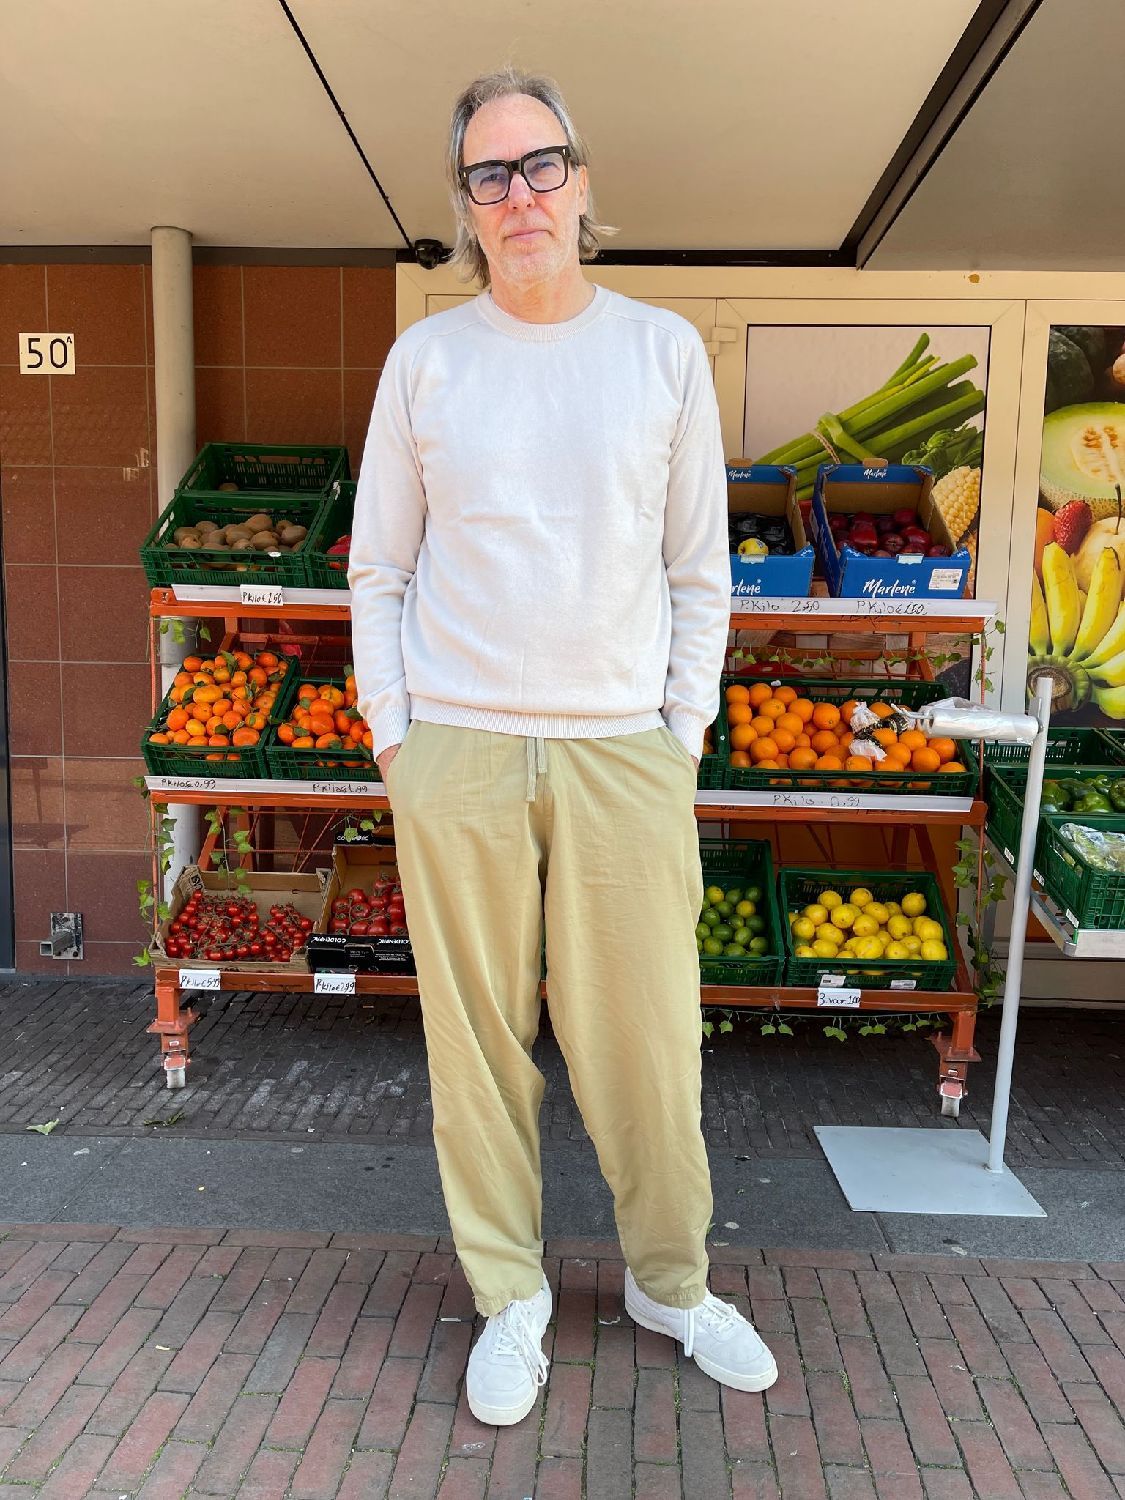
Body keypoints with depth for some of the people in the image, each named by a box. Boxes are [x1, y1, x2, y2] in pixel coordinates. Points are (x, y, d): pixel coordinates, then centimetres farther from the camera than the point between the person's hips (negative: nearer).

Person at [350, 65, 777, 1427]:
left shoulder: (664, 350, 8)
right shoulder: (426, 357, 8)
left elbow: (699, 573, 9)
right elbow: (378, 570, 10)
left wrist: (683, 737, 2)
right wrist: (393, 738, 2)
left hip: (624, 752, 0)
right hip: (456, 751, 1)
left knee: (647, 1044, 4)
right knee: (478, 1042, 7)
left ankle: (671, 1284, 30)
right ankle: (509, 1300, 28)